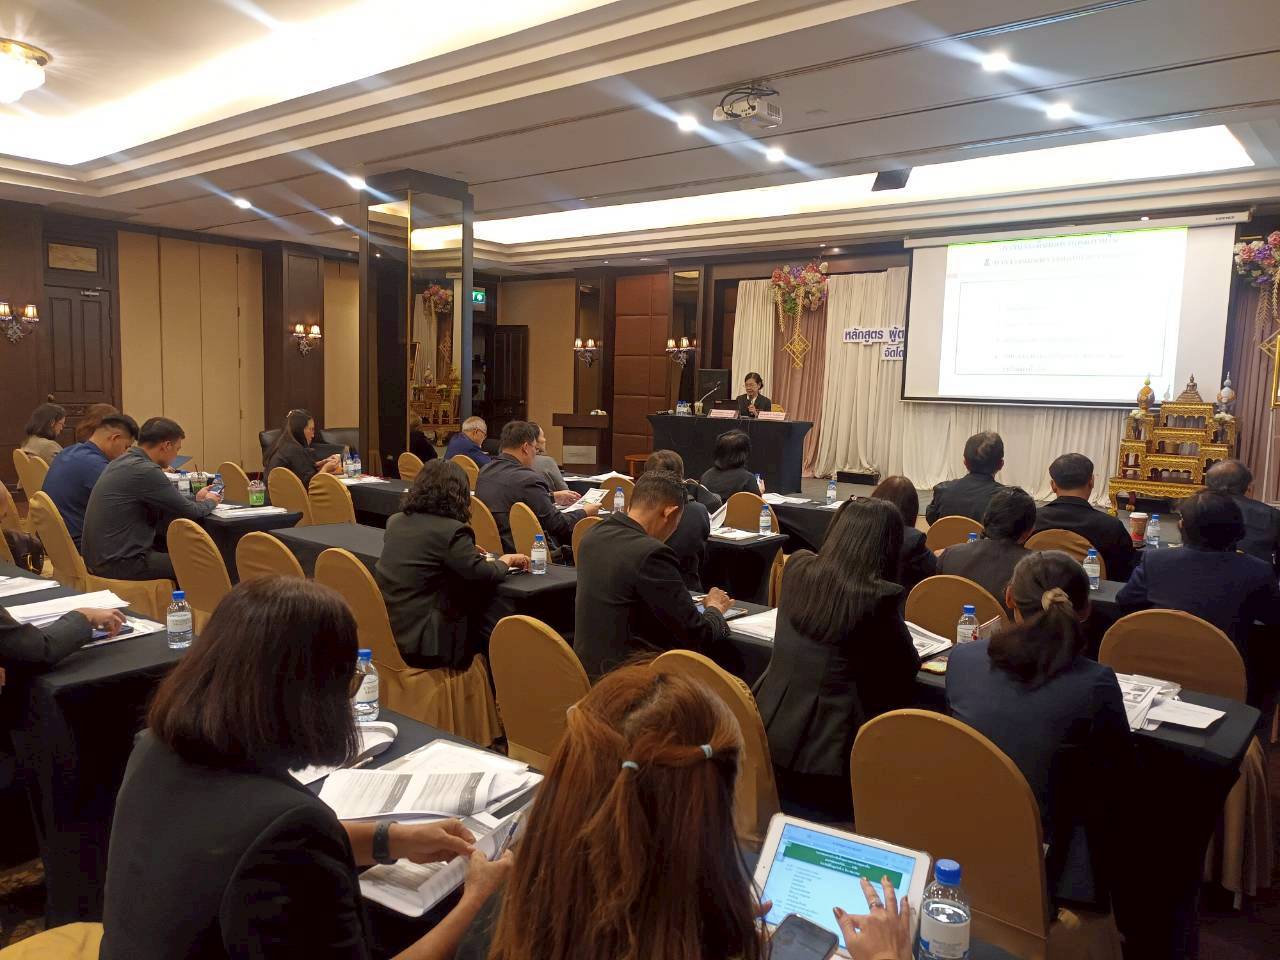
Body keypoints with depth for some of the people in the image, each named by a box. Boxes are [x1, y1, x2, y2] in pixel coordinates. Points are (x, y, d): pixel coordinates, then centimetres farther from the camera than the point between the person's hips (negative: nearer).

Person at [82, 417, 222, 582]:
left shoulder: (120, 462, 10)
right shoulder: (145, 471, -19)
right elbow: (189, 512, -13)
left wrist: (197, 500, 22)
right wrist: (210, 502, 8)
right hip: (119, 564, -10)